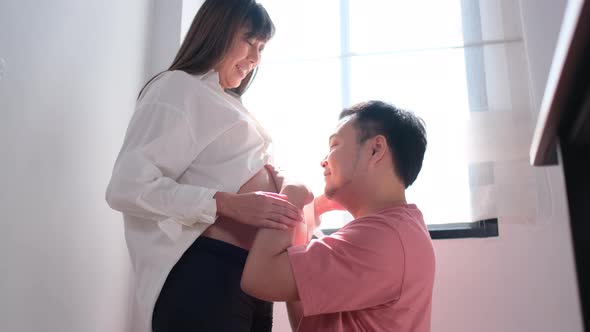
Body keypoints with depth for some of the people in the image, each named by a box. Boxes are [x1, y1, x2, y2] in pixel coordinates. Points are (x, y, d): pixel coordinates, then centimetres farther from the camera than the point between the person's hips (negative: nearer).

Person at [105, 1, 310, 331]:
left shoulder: (228, 104, 23)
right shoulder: (178, 87, -4)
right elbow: (129, 187, -17)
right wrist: (228, 204, -25)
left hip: (254, 273, 9)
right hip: (204, 273, -9)